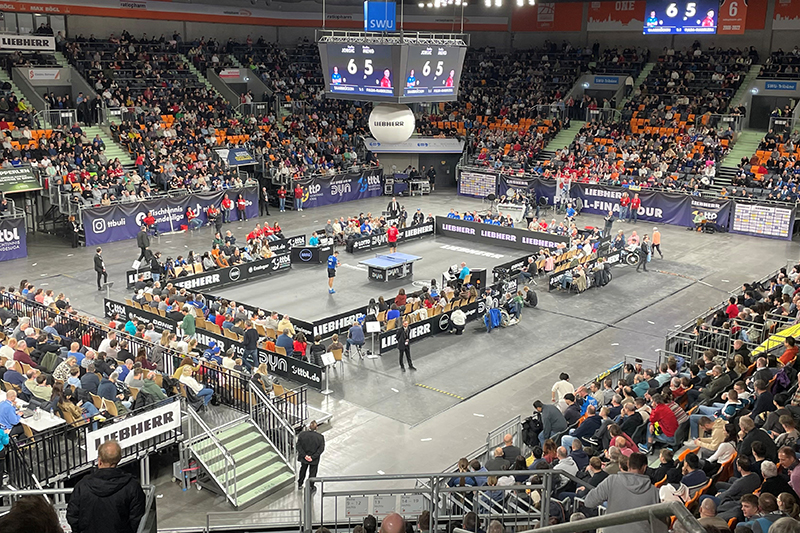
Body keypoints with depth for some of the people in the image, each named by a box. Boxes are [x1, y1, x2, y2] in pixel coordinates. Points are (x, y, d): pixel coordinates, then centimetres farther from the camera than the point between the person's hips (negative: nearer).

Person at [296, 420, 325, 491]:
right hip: (314, 460, -2)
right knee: (312, 472, 19)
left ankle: (299, 485, 43)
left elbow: (299, 446, -14)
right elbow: (321, 449, -17)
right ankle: (311, 488, 33)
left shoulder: (302, 434, -18)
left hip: (304, 458, 2)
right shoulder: (320, 437, -21)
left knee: (303, 470, 27)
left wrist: (304, 455, -12)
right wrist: (313, 457, -14)